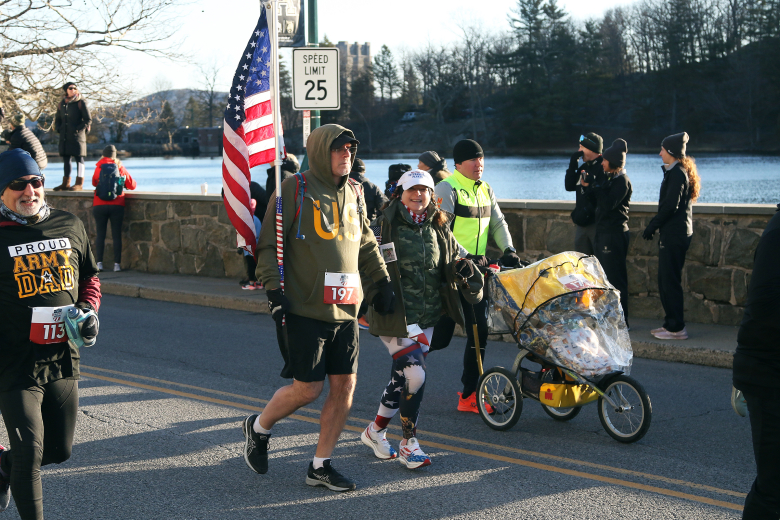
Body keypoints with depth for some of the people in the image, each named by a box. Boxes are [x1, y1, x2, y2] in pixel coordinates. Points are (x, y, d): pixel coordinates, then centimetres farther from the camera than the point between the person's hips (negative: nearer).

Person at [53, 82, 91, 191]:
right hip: (64, 136, 6)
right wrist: (58, 129, 8)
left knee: (79, 158, -4)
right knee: (66, 159, 9)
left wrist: (78, 129, -13)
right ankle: (66, 183, 15)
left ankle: (79, 183, -2)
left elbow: (88, 120, -5)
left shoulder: (81, 102, -3)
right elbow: (57, 118, 25)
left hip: (77, 136, -6)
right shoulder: (62, 103, 14)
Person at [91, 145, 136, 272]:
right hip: (117, 205, 0)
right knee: (117, 235, 2)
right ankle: (117, 263, -1)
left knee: (100, 234, 4)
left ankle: (99, 262, 0)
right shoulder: (120, 168, 3)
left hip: (99, 205, 0)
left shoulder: (98, 168, 3)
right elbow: (132, 185, 8)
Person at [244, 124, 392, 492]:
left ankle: (320, 466, 16)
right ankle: (258, 428, 24)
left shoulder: (353, 194, 13)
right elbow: (268, 244, -7)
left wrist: (383, 282, 20)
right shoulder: (296, 189, -7)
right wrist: (274, 289, -16)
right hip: (307, 309, -6)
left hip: (346, 310, 6)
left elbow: (367, 244, 26)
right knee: (308, 388, -5)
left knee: (345, 386, 3)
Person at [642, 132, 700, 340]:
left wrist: (652, 226, -12)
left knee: (670, 281, -7)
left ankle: (676, 328, -4)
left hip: (674, 235, -10)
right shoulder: (678, 171, 17)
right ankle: (671, 323, 20)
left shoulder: (676, 173, -14)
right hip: (677, 232, 10)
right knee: (665, 281, 14)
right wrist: (655, 224, 14)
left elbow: (670, 206, -20)